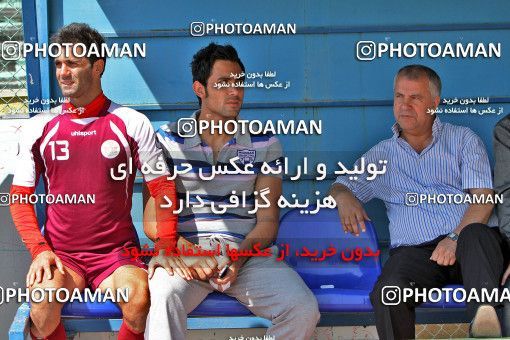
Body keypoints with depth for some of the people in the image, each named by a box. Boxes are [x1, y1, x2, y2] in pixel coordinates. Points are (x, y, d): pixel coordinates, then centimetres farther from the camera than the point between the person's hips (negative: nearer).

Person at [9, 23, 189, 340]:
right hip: (60, 254, 1)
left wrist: (166, 248, -9)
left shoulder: (132, 123, 0)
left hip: (118, 253, -1)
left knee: (140, 302, -31)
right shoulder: (39, 127, 6)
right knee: (42, 301, -31)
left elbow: (162, 187, 2)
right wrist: (39, 249, -6)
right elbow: (20, 195, 8)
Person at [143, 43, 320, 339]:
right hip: (185, 249, -2)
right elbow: (153, 220, 2)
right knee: (165, 296, -37)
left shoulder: (264, 143, 11)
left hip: (249, 252, 2)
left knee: (304, 309, -22)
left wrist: (240, 255, -13)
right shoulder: (168, 140, 7)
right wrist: (188, 251, -17)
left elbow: (267, 219, 7)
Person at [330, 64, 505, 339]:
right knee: (387, 293, -34)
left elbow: (483, 196, 4)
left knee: (476, 234, -40)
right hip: (414, 251, 1)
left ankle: (484, 317, -60)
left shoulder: (463, 139, 17)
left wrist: (457, 237, -15)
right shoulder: (382, 154, 25)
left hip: (466, 238, -1)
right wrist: (344, 197, -3)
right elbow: (340, 186, 25)